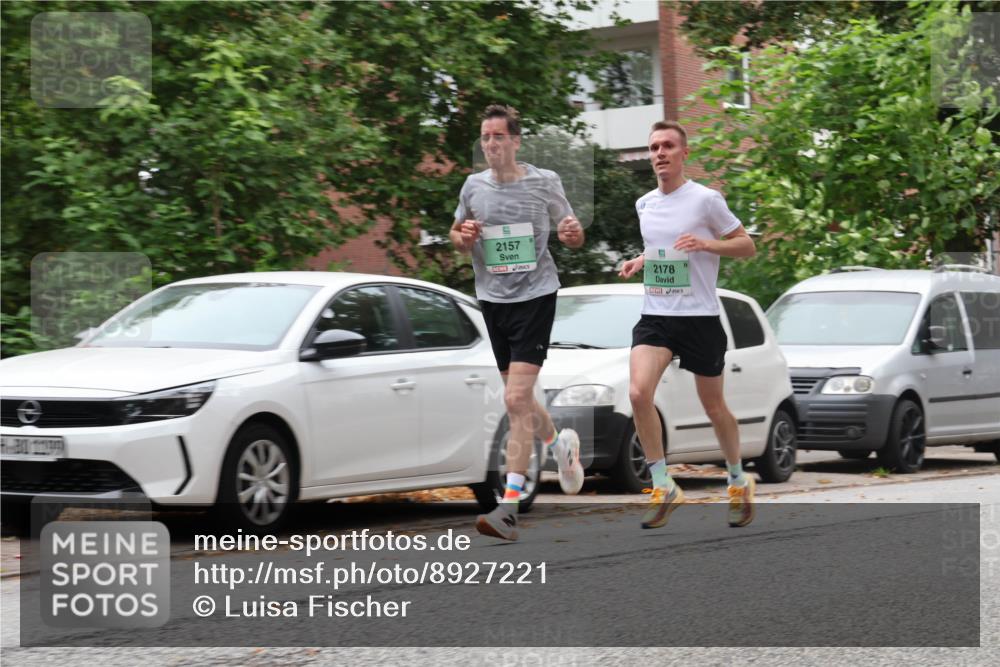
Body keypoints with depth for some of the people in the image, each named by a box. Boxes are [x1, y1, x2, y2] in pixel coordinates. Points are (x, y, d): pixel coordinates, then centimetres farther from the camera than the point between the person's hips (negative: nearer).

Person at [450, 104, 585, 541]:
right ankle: (559, 443, 47)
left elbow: (573, 237, 9)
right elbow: (457, 237, 19)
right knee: (519, 401, 13)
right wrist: (462, 237, -5)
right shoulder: (474, 187, 6)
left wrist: (572, 233, -15)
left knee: (516, 399, -15)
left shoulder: (544, 182, -2)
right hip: (492, 299, 5)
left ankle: (509, 507, -18)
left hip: (535, 296, -5)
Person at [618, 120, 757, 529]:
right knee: (638, 393, -19)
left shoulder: (705, 199, -7)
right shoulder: (644, 204, 10)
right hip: (655, 315, 4)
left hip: (699, 316, -4)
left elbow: (747, 246, -3)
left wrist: (706, 243, -19)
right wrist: (640, 261, 7)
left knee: (713, 405, 8)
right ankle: (663, 488, -9)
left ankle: (738, 483, 31)